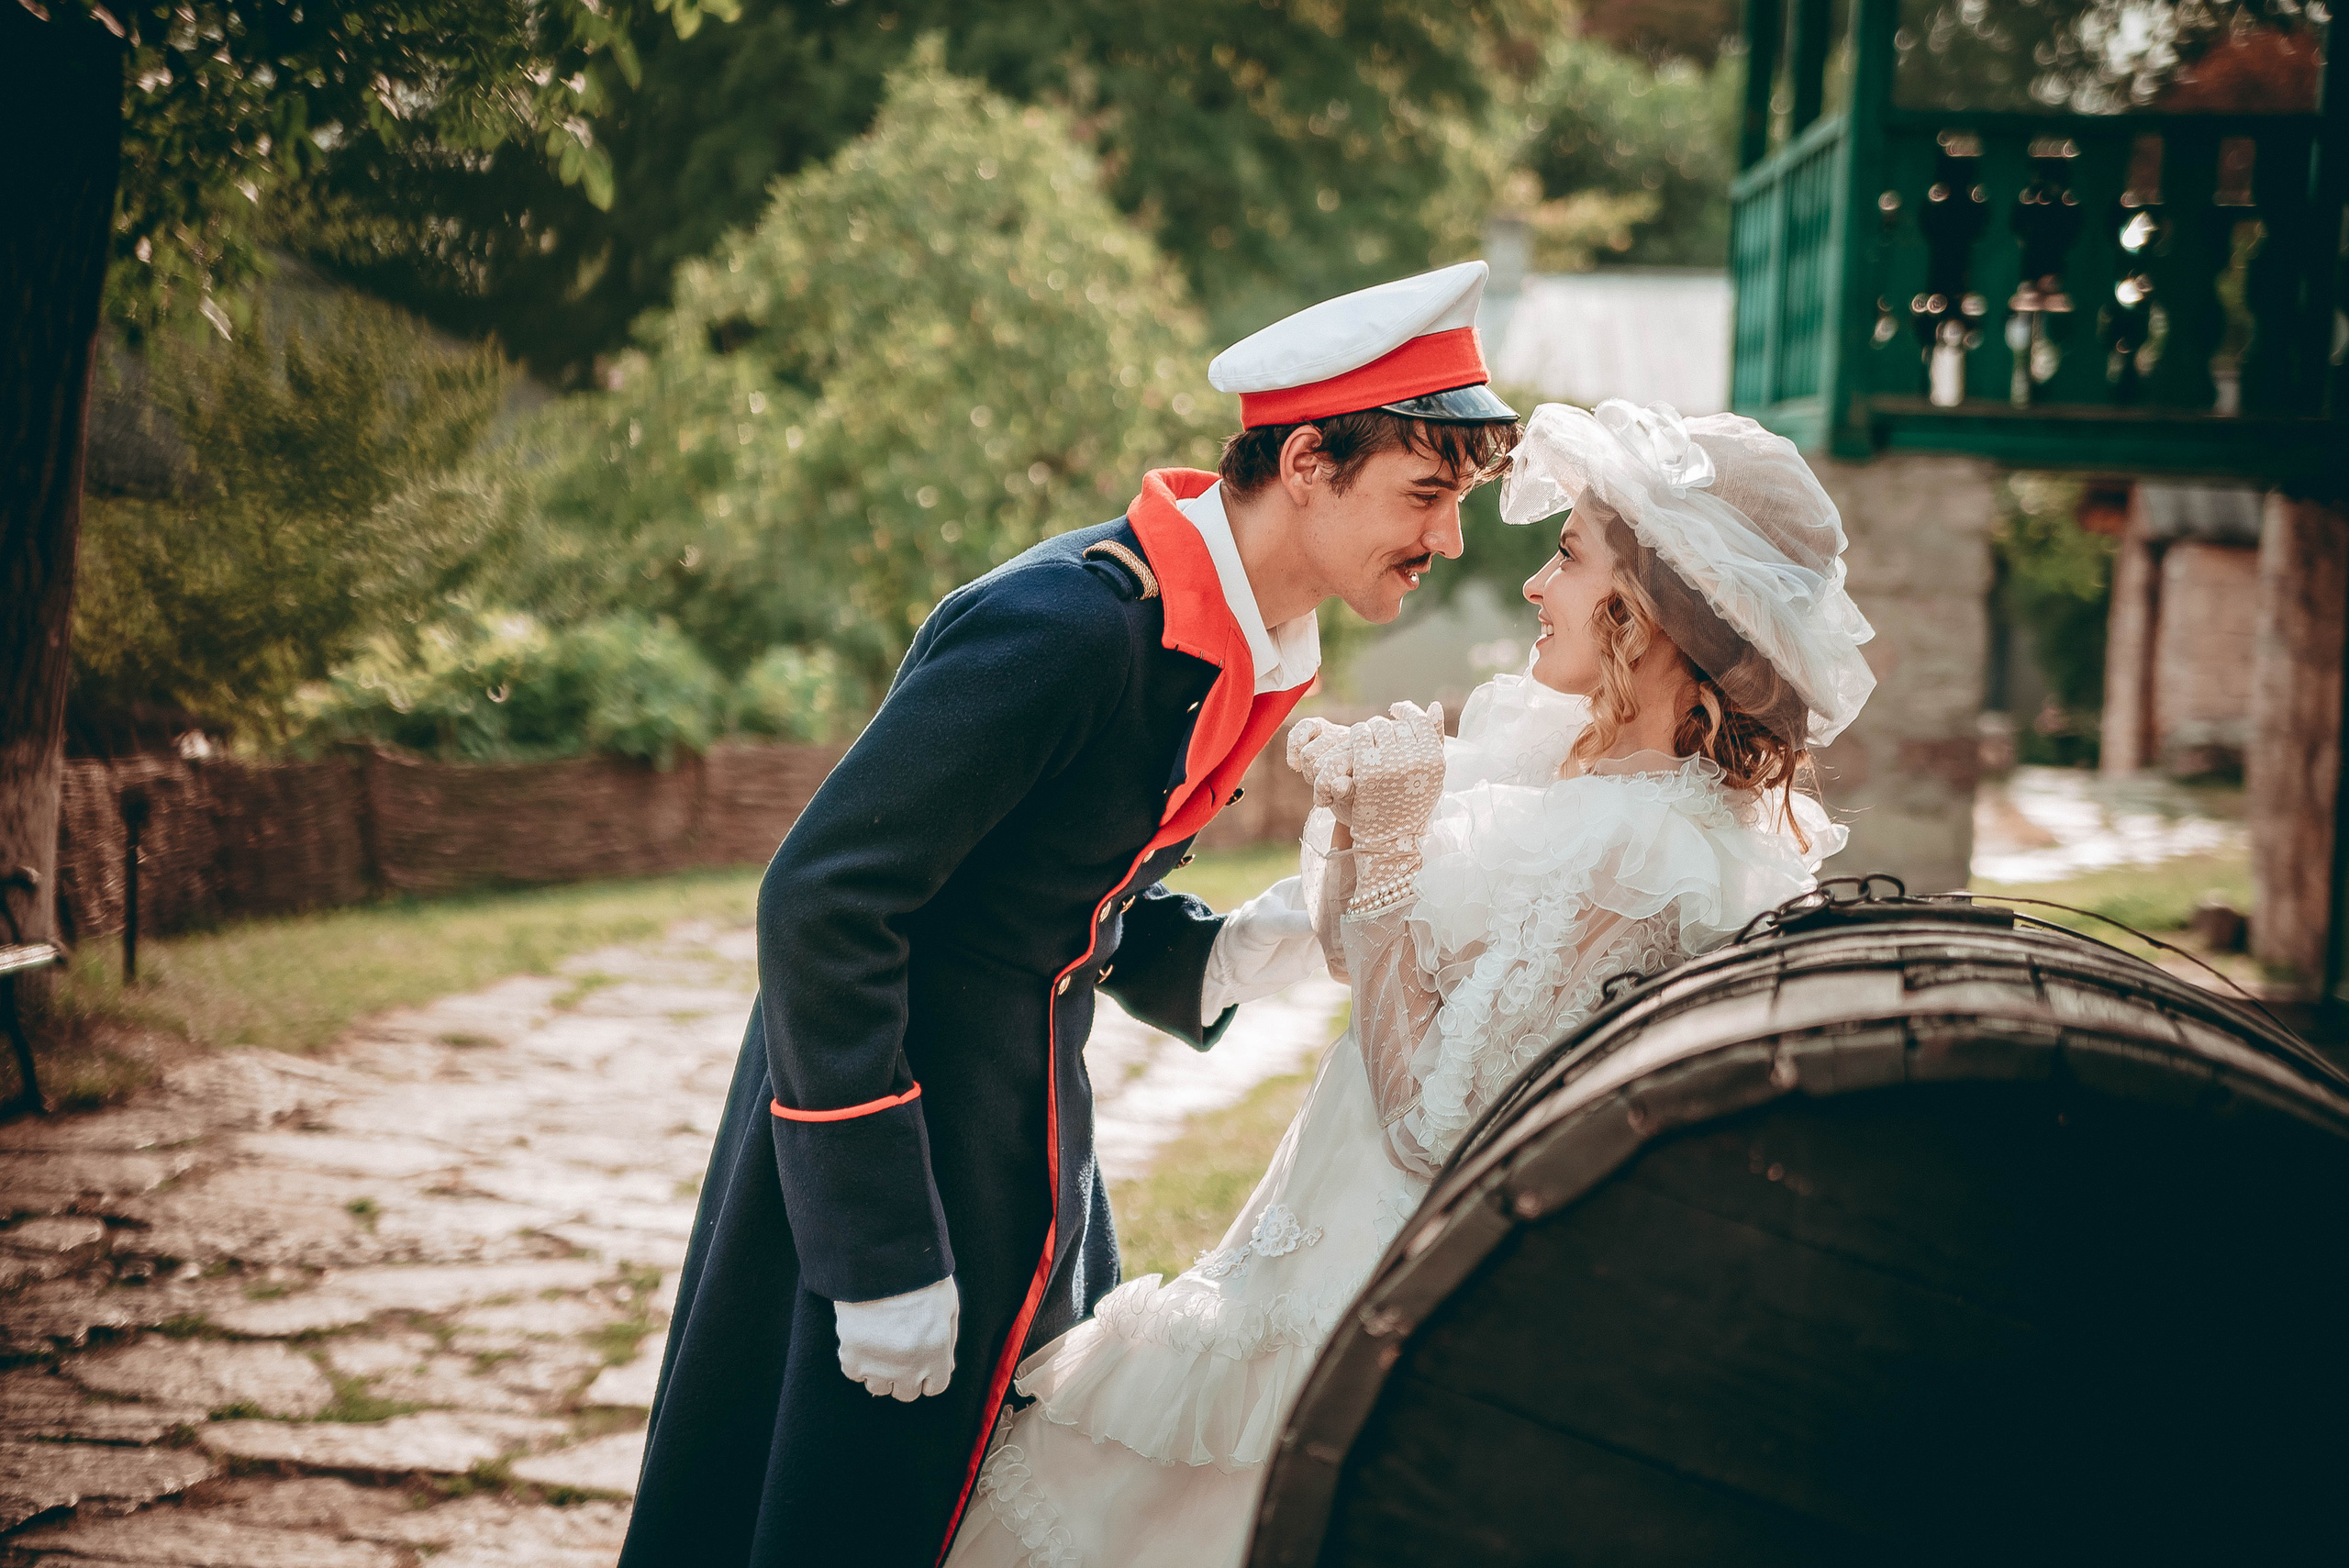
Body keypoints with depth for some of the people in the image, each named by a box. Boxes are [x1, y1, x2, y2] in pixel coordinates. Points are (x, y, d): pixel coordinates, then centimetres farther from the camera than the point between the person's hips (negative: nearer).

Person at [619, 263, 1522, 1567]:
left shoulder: (1236, 657, 5)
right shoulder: (1067, 624, -24)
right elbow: (823, 902, -27)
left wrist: (1246, 947, -8)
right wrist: (886, 1254, -25)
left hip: (1025, 1153, 9)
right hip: (885, 1143, -9)